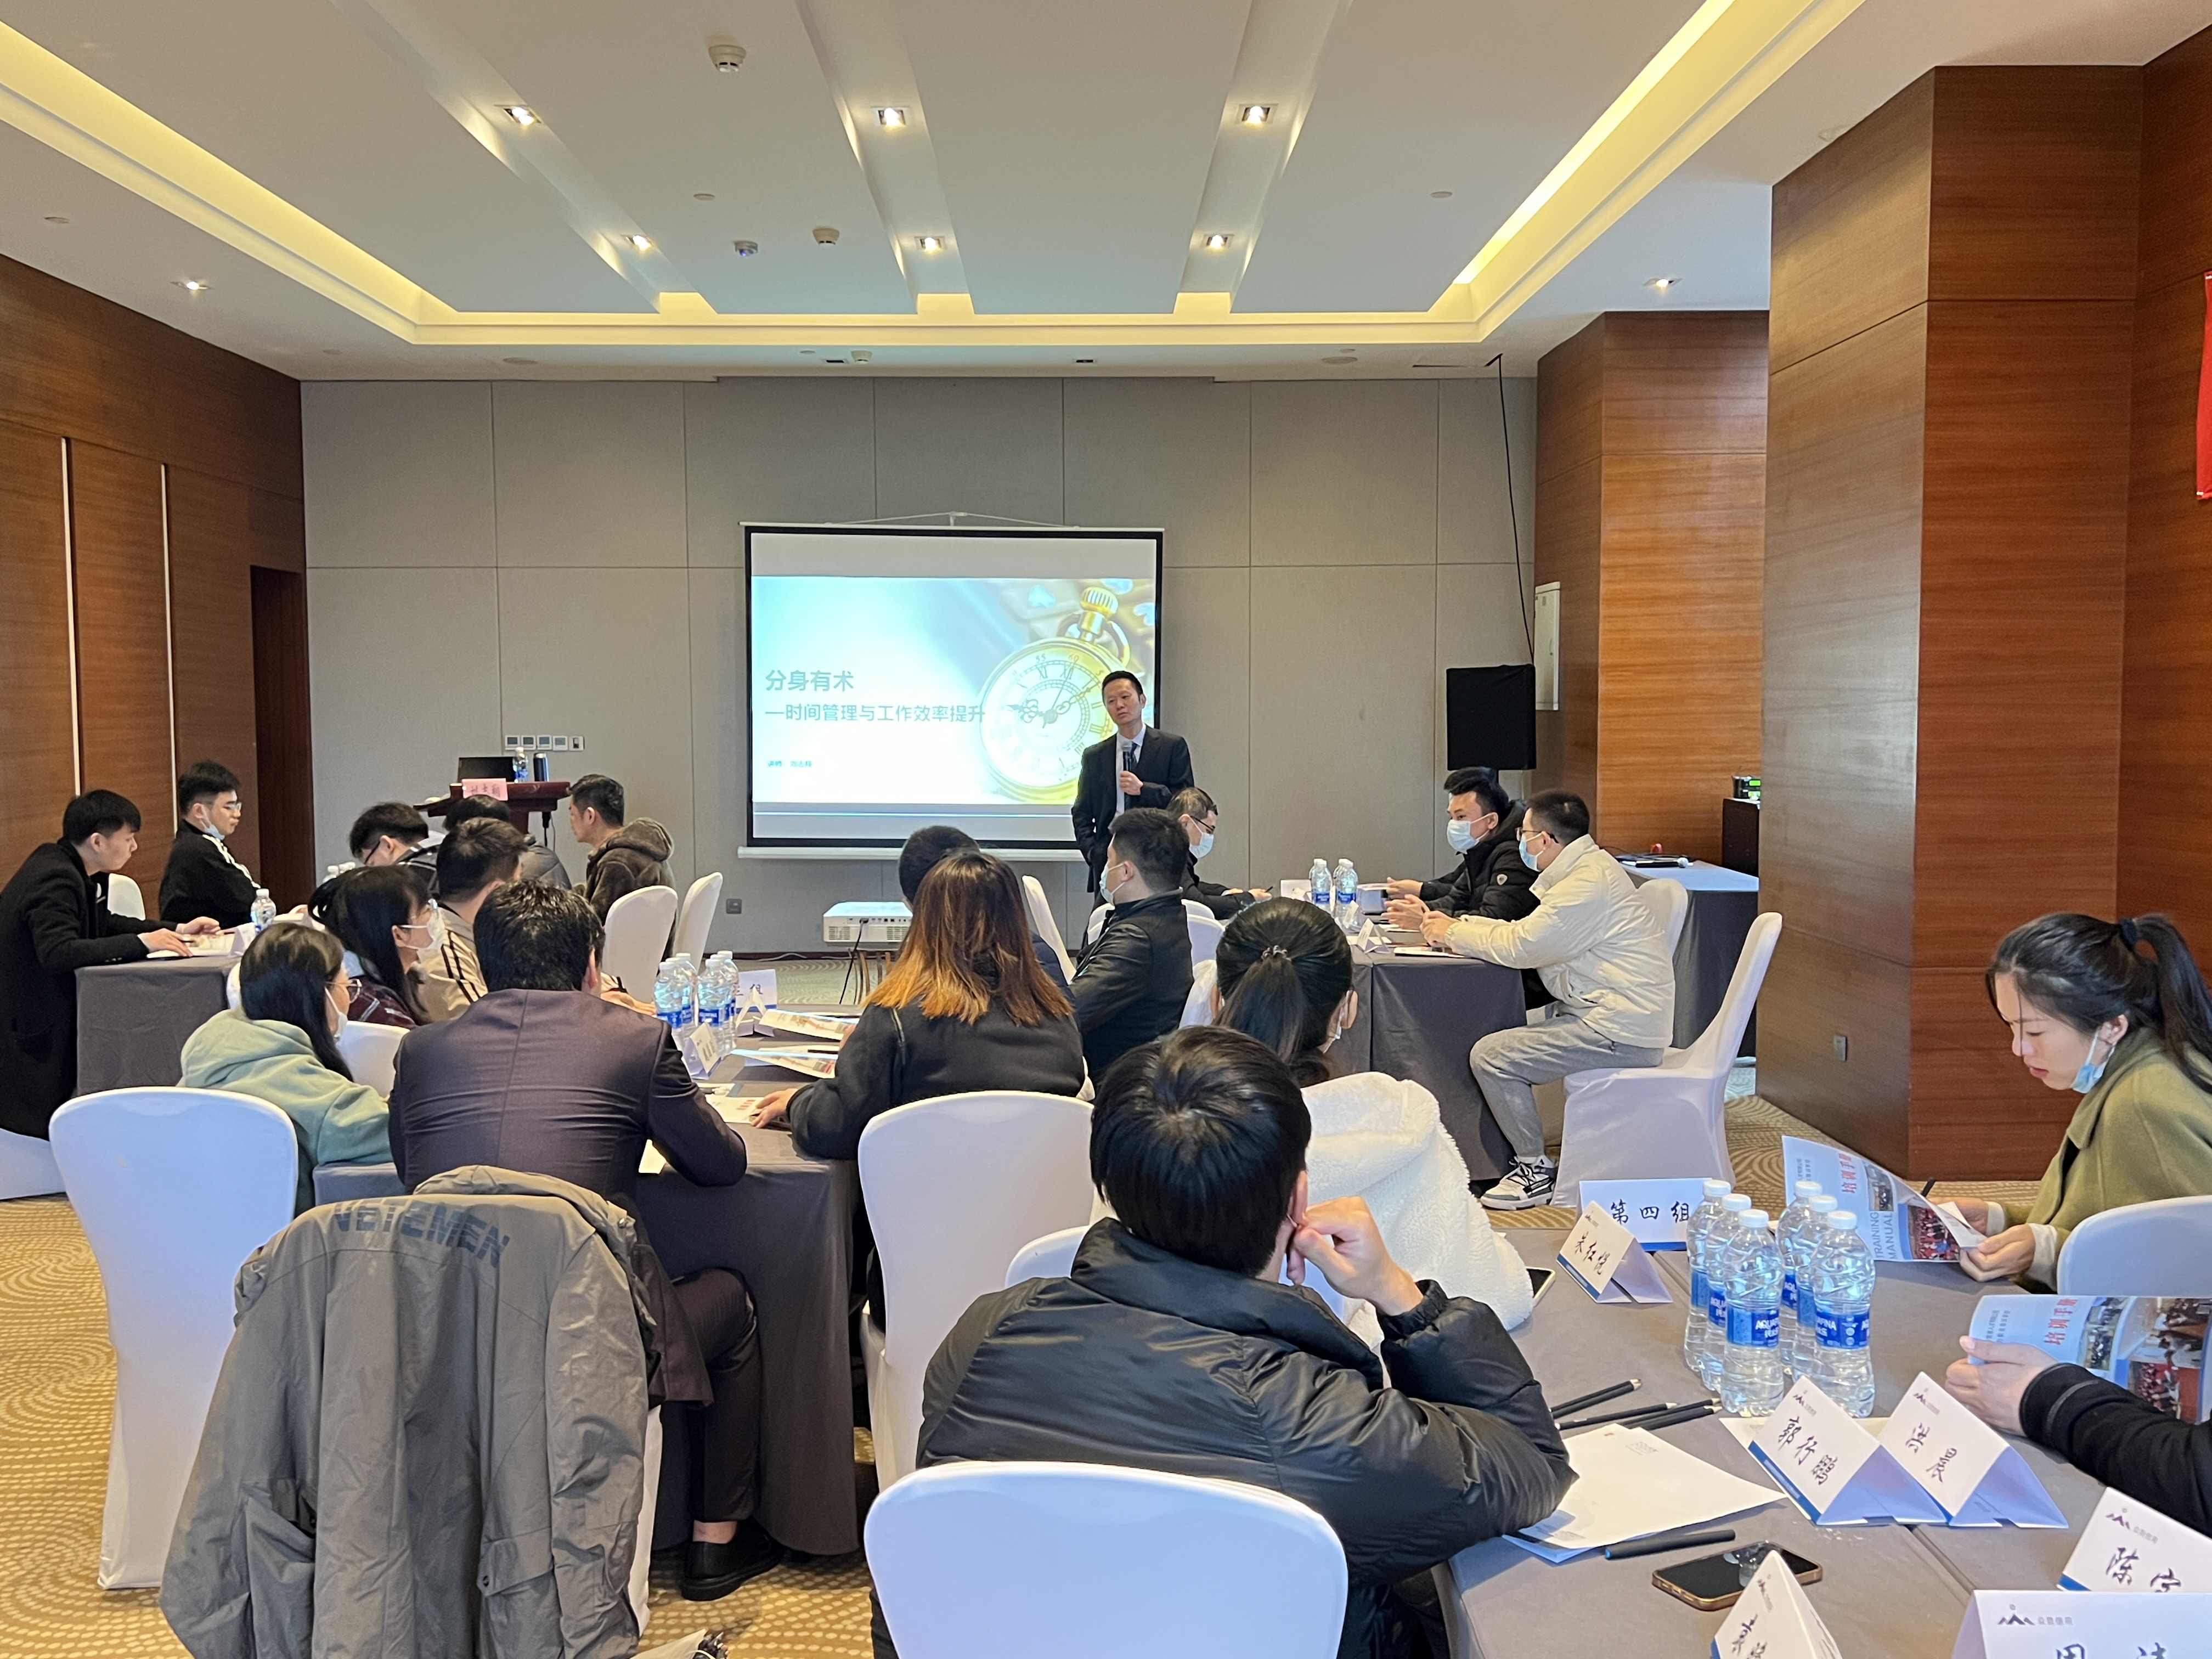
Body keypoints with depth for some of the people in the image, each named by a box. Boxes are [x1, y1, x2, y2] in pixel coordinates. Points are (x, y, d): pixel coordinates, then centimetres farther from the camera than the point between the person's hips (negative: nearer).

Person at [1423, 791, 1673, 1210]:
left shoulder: (1589, 885, -18)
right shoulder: (1586, 871, 15)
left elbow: (1519, 947, -19)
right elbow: (1526, 934, 18)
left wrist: (1455, 933, -4)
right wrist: (1458, 925, 9)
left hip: (1619, 1031, -11)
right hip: (1609, 1016, 11)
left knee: (1491, 1057, -14)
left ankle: (1535, 1168, 0)